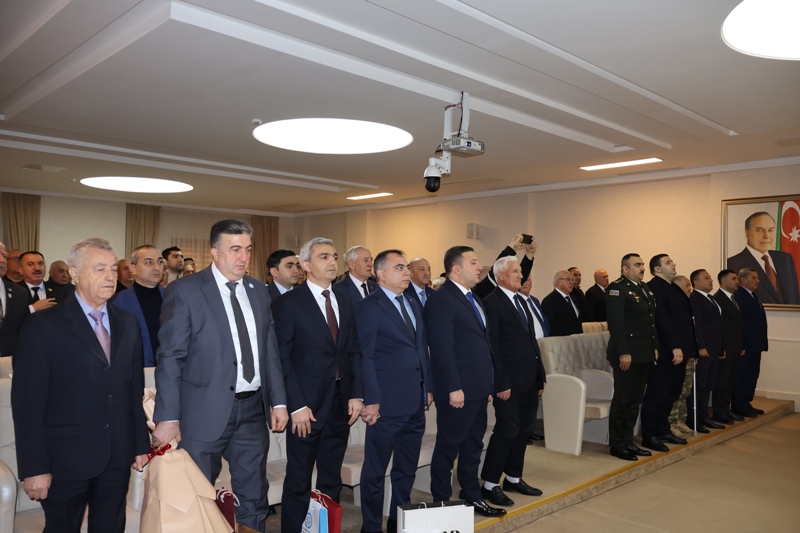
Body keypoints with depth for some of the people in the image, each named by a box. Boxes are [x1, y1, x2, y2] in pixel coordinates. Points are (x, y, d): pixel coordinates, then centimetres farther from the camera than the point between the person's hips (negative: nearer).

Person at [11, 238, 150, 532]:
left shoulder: (127, 323, 6)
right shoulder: (43, 326, -10)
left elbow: (135, 388, 8)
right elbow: (27, 402, -11)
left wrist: (142, 444, 8)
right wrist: (34, 468, -12)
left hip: (118, 457, 4)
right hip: (67, 459, -4)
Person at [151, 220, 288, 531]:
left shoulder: (258, 291, 8)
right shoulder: (184, 291, -8)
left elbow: (270, 351, 10)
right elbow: (170, 358, -10)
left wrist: (278, 401, 6)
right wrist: (168, 418, -13)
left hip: (253, 410, 5)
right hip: (206, 411, -4)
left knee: (253, 499, 16)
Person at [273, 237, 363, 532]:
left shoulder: (344, 300, 10)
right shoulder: (289, 302, -7)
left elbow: (354, 351, 11)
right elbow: (283, 358, -11)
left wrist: (356, 394, 2)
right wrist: (297, 406, -16)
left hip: (341, 403, 5)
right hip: (308, 405, -5)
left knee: (332, 480, 16)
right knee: (298, 483, 8)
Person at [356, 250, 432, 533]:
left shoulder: (414, 304, 14)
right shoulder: (368, 307, -8)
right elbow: (366, 357, -13)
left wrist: (428, 387, 12)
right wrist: (371, 400, -17)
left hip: (416, 401, 7)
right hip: (387, 402, -7)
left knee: (407, 468, 18)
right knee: (375, 470, 7)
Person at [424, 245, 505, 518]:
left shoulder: (472, 298, 15)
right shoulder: (441, 299, -15)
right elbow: (442, 348, -20)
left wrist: (488, 384, 15)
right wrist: (454, 388, -21)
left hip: (478, 389, 9)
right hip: (458, 390, -9)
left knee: (473, 446, 18)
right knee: (448, 447, 5)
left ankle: (472, 497, 32)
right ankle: (441, 503, 19)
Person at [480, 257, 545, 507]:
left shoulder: (521, 301, 16)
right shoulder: (492, 303, -11)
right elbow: (492, 345, -15)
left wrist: (540, 376, 14)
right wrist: (501, 383, -18)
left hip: (529, 380, 8)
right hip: (509, 381, -8)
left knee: (524, 430, 14)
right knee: (507, 430, -3)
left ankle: (514, 478, 28)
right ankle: (490, 485, 10)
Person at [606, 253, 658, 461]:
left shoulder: (643, 288, 16)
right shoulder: (617, 288, -11)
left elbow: (652, 320, 19)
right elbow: (615, 323, -18)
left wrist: (655, 347, 12)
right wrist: (623, 352, -22)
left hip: (644, 355, 8)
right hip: (627, 355, -8)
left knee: (635, 401, 14)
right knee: (622, 401, 1)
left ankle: (628, 442, 23)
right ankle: (617, 445, 11)